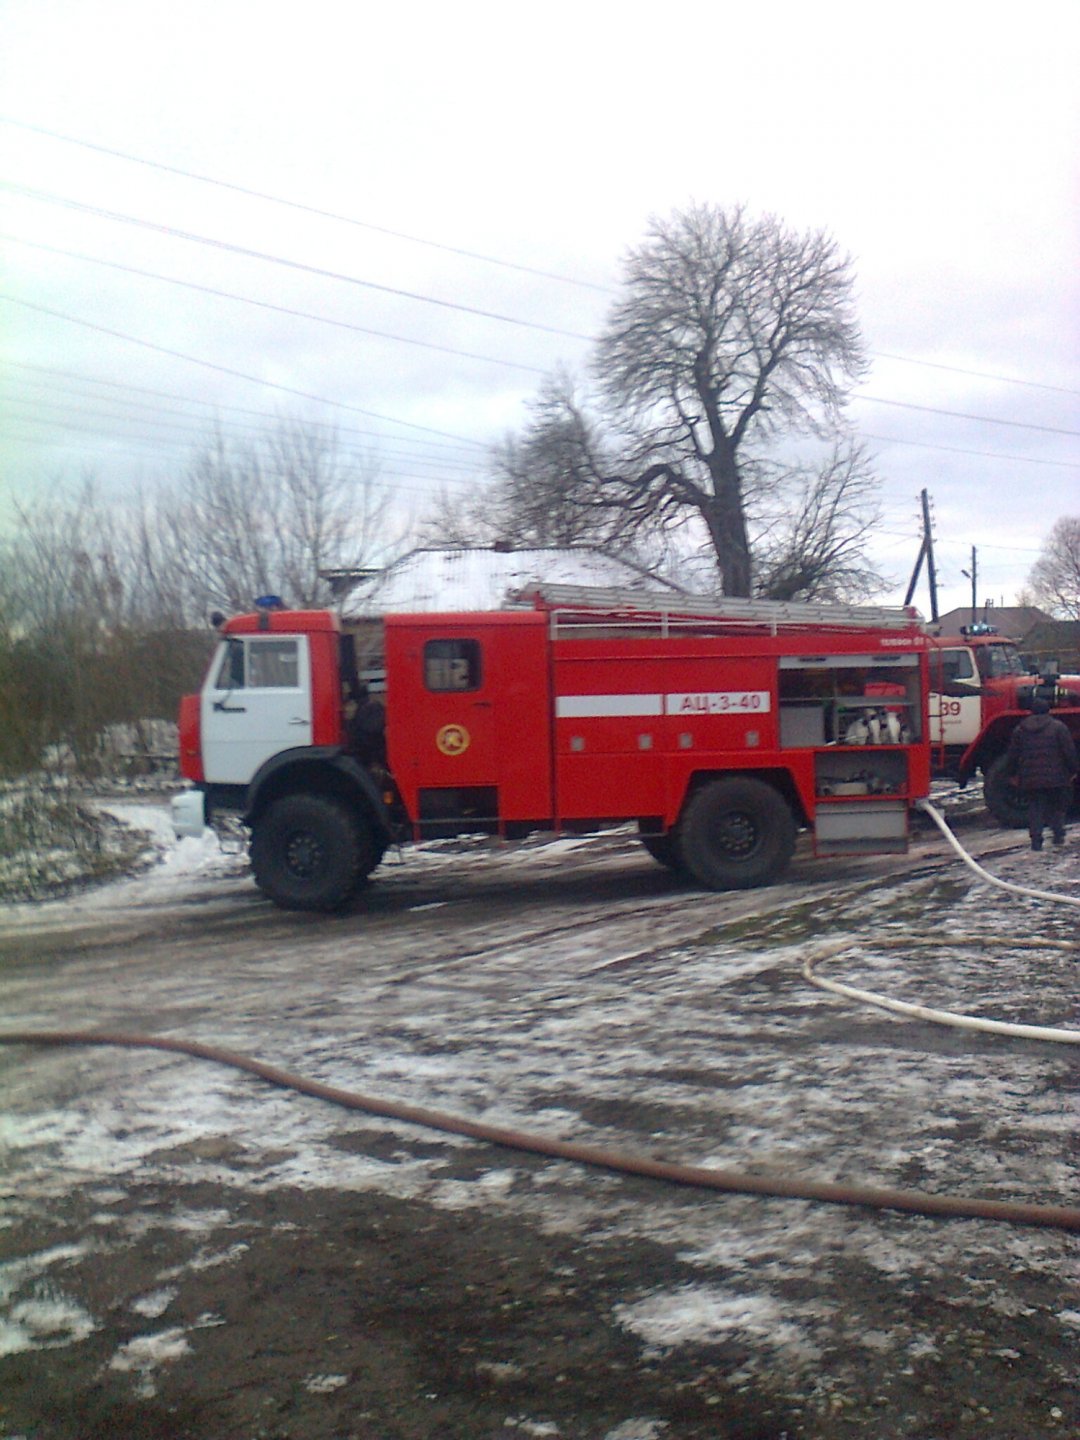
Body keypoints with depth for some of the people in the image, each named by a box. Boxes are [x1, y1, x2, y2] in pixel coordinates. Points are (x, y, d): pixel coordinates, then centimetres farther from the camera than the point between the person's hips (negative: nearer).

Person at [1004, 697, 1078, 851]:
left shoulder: (1020, 730, 6)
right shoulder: (1058, 727, -2)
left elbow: (1013, 755, 9)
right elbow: (1069, 752, -3)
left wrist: (1013, 773, 18)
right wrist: (1072, 771, 7)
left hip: (1030, 780, 2)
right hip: (1055, 778, -2)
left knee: (1034, 809, 5)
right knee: (1057, 807, 15)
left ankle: (1036, 839, -3)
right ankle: (1058, 834, 9)